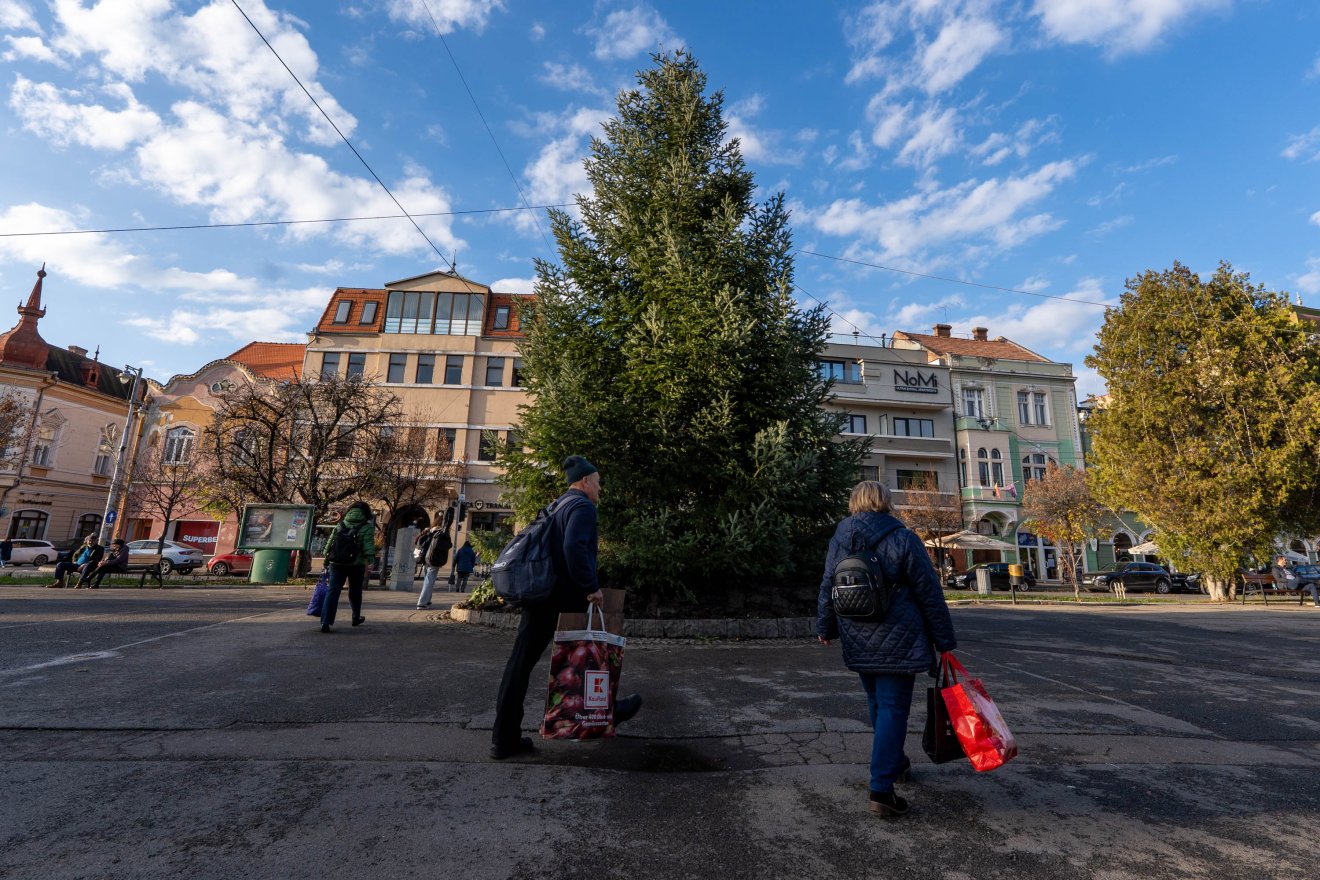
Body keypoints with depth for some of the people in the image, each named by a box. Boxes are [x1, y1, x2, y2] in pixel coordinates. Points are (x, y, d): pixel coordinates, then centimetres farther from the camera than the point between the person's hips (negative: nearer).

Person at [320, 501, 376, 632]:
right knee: (355, 592, 15)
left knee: (333, 592, 1)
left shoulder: (341, 524, 9)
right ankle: (356, 618, 30)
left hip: (337, 563, 2)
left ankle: (325, 622, -9)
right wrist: (368, 566, -10)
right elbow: (368, 548, -11)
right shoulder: (367, 527, -4)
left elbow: (329, 543, 11)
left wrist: (326, 559, 20)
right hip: (356, 565, -2)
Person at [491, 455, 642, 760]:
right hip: (566, 598, -8)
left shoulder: (557, 506, 17)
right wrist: (591, 587, -22)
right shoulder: (582, 506, -12)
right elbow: (574, 548, -27)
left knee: (521, 662, 6)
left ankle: (505, 738, 12)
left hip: (539, 595, 8)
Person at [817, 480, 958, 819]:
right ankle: (882, 789, 0)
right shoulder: (902, 539, -11)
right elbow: (930, 594, -7)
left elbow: (827, 589, 11)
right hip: (897, 643, -5)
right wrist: (944, 641, 1)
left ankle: (894, 763, 39)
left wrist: (825, 627, 24)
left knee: (877, 704, 21)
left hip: (858, 644, 5)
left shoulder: (839, 540, 3)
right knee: (892, 708, 1)